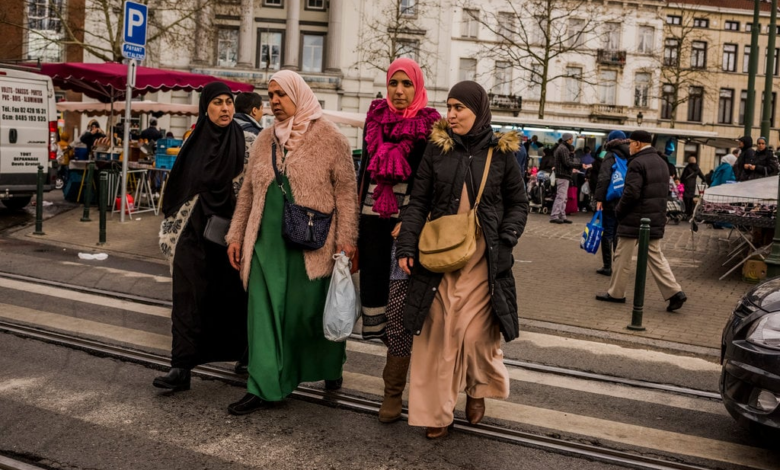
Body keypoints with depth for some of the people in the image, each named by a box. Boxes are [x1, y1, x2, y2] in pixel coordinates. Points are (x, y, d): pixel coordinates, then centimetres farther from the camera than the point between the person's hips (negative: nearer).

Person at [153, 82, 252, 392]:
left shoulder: (243, 143, -2)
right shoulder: (193, 141, 6)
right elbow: (179, 186, 11)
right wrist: (171, 227, 8)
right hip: (193, 230, 2)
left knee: (230, 295, 8)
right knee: (188, 297, -2)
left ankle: (242, 353, 28)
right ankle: (181, 367, 0)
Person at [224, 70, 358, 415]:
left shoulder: (328, 137, -2)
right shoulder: (265, 140, 14)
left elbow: (346, 190, -6)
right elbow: (248, 191, 18)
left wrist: (346, 238, -12)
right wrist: (236, 235, 14)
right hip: (267, 241, 5)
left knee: (311, 310, 4)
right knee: (264, 313, 3)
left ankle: (330, 365, 32)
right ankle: (263, 387, 11)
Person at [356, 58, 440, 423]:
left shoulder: (428, 125, -4)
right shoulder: (376, 117, 11)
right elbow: (365, 167, 15)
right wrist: (356, 212, 13)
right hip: (373, 215, 5)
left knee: (399, 301, -4)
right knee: (373, 285, 7)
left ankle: (394, 389, 4)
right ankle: (401, 353, 31)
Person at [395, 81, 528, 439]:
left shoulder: (500, 153, 2)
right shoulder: (436, 149, 4)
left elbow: (518, 205, 9)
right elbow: (418, 202, 4)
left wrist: (506, 241, -5)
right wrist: (407, 246, -5)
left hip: (483, 260, -1)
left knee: (476, 332, 0)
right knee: (437, 332, 3)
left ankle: (477, 390, 30)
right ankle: (436, 410, 15)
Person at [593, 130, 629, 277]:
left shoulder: (610, 156, -6)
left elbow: (603, 178, -17)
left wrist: (599, 198, -17)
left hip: (611, 201, -5)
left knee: (607, 233, 2)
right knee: (618, 234, 14)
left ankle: (607, 266, 3)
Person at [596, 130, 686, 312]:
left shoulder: (637, 163, -15)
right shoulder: (661, 162, 14)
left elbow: (631, 193, -22)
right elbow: (664, 191, 18)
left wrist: (619, 210, -9)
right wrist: (656, 211, 19)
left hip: (635, 219, -8)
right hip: (656, 219, 8)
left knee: (622, 257, 4)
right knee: (655, 256, 11)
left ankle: (616, 293, 14)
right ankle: (674, 292, 2)